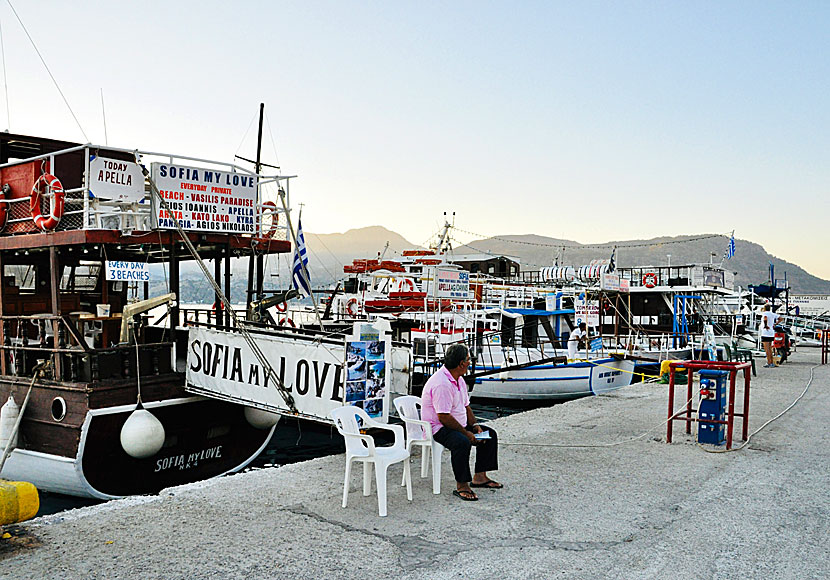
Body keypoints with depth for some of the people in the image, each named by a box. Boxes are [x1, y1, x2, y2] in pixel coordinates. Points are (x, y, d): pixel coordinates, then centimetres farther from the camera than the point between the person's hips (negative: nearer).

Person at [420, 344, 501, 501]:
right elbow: (443, 417, -28)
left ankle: (479, 477, 11)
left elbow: (466, 406, 17)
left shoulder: (458, 379, 8)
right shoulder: (442, 384, -26)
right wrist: (466, 433, -21)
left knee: (490, 434, 6)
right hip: (439, 428, -10)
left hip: (459, 424, 10)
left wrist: (475, 426, 2)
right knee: (462, 442, -37)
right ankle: (461, 486, -24)